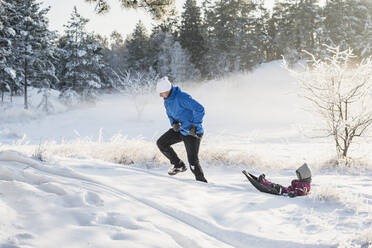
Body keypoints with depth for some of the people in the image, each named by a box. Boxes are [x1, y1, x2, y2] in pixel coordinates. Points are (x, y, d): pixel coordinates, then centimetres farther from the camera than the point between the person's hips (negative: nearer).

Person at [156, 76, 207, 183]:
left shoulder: (182, 97, -26)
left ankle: (202, 182, 7)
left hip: (192, 132, -8)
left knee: (193, 161, -10)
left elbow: (199, 109, -29)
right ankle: (178, 165, 17)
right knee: (161, 143, 3)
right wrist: (173, 124, -3)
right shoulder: (167, 100, 2)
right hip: (179, 130, 8)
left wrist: (195, 126, -26)